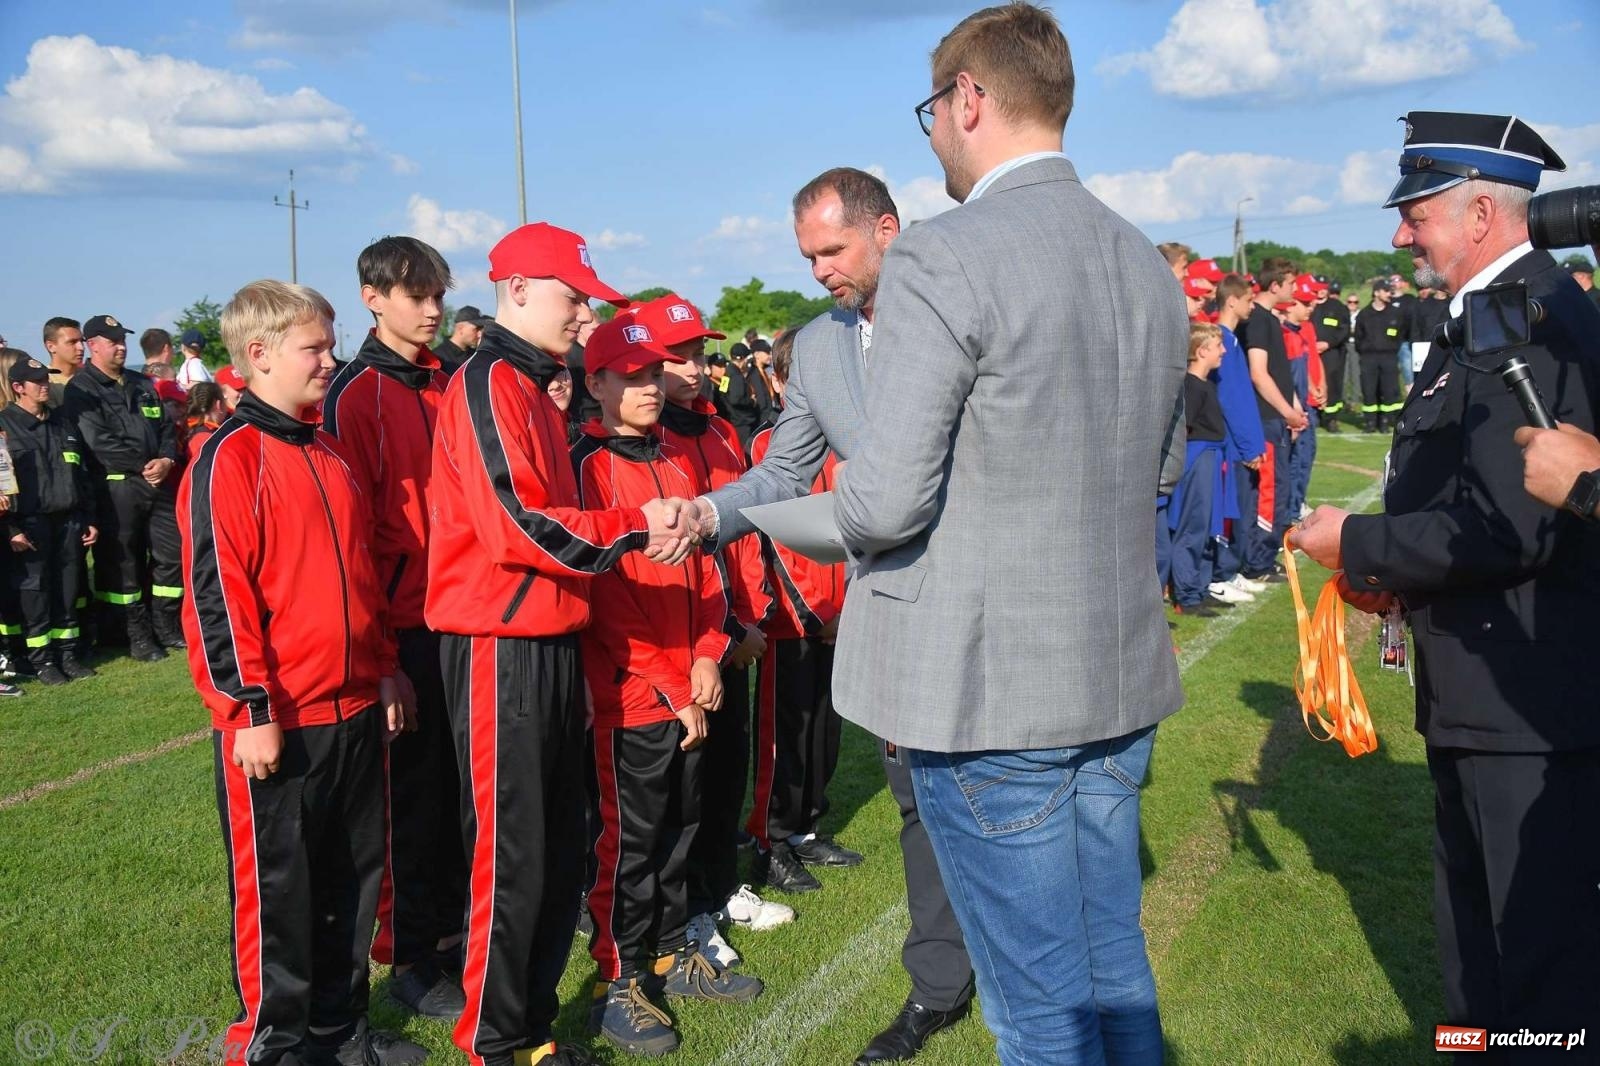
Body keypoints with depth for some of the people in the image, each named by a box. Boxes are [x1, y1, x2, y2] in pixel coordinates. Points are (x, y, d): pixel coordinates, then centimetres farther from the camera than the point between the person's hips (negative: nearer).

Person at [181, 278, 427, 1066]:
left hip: (355, 707, 8)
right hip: (277, 718, -8)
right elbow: (216, 591, -16)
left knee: (353, 873, 16)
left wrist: (383, 670, 16)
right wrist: (249, 709, -18)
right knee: (276, 883, 6)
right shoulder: (231, 458, -12)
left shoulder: (328, 455, 13)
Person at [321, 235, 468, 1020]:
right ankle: (409, 957, 16)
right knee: (409, 791, 3)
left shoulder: (447, 385, 11)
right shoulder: (357, 394, -8)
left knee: (457, 781, 13)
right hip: (403, 622, -6)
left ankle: (452, 925, 28)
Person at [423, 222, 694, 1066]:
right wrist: (637, 528, -14)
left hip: (549, 641, 10)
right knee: (512, 854, 0)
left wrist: (643, 530, 6)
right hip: (498, 647, -10)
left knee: (561, 848, 14)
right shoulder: (487, 384, -12)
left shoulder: (532, 389, 18)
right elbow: (517, 525, -21)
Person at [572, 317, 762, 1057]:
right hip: (629, 690, -7)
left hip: (688, 689, 7)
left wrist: (708, 655, 0)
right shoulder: (586, 467, -9)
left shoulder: (676, 462, 12)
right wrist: (666, 692, -14)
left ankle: (672, 955, 31)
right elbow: (600, 592, -14)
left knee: (679, 825, 16)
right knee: (630, 836, 2)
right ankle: (617, 983, 15)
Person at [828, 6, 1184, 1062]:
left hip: (990, 698, -7)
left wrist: (844, 509, 2)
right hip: (1121, 678, 8)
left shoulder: (940, 258, -16)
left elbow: (886, 502, -19)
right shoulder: (1149, 265, 9)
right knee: (1117, 975, 21)